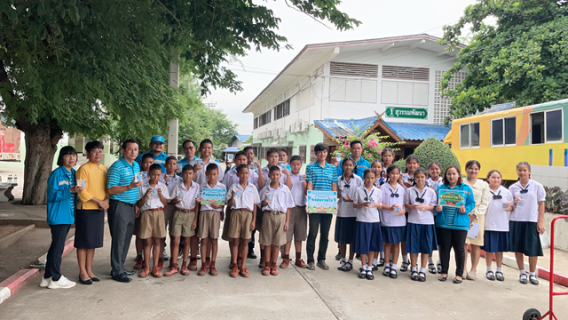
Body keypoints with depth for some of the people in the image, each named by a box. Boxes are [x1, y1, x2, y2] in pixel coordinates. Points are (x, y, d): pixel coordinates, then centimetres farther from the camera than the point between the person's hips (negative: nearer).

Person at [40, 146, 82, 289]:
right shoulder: (56, 174, -10)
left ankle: (47, 277, 23)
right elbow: (52, 195, -15)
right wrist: (70, 190, -24)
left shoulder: (74, 173, 13)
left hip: (68, 216, 8)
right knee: (58, 247, -2)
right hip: (58, 217, -8)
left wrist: (78, 191, 3)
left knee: (56, 246, 14)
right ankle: (56, 279, 9)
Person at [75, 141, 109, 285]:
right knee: (83, 242, 2)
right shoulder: (84, 169, -9)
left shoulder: (104, 169, 10)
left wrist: (106, 200, -4)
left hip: (99, 210, 6)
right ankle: (82, 272, 12)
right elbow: (82, 192, -14)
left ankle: (89, 270, 24)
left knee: (93, 241, 13)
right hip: (85, 210, -6)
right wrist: (99, 201, -17)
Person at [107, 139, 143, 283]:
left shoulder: (136, 166, 12)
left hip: (131, 206, 8)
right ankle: (117, 271, 5)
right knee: (118, 239, -2)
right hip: (119, 206, -8)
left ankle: (120, 267, 25)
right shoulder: (117, 167, -12)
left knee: (127, 238, 13)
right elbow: (111, 190, -17)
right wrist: (130, 186, -27)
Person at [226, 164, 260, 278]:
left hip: (248, 214, 1)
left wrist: (253, 220, 3)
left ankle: (243, 266, 12)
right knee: (236, 241, 1)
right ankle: (234, 266, 11)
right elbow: (229, 204, 4)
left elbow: (255, 205, 9)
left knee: (244, 242, 4)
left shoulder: (252, 188, 8)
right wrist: (232, 196, -16)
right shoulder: (233, 187, 6)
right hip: (236, 213, -1)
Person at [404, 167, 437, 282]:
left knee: (426, 247, 4)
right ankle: (414, 269, 19)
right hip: (413, 221, 0)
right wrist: (412, 206, -15)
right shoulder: (409, 190, 4)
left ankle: (423, 271, 16)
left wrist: (427, 207, -16)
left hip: (427, 222, 0)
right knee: (413, 246, 4)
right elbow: (406, 204, 6)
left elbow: (434, 206, 4)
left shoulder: (431, 191, 4)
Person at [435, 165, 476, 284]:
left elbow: (472, 203, 3)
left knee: (459, 248, 4)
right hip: (443, 223, 1)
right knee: (444, 248, 7)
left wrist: (465, 209, -15)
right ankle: (444, 272, 19)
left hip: (460, 224, -1)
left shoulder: (466, 188, 3)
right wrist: (437, 208, -12)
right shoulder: (441, 188, 7)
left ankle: (459, 274, 17)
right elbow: (436, 203, 9)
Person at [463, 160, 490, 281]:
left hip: (477, 217, 1)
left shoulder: (483, 185, 8)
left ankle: (473, 270, 10)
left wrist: (474, 214, -7)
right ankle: (463, 269, 6)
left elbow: (485, 203, 4)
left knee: (475, 245, 1)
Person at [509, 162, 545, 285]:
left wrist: (540, 222, -2)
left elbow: (541, 204, 3)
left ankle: (532, 274, 16)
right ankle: (522, 273, 19)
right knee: (518, 248, 6)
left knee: (533, 249, 0)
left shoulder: (537, 186, 1)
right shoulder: (513, 187, 6)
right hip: (515, 221, 2)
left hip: (531, 221, -2)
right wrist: (513, 204, -11)